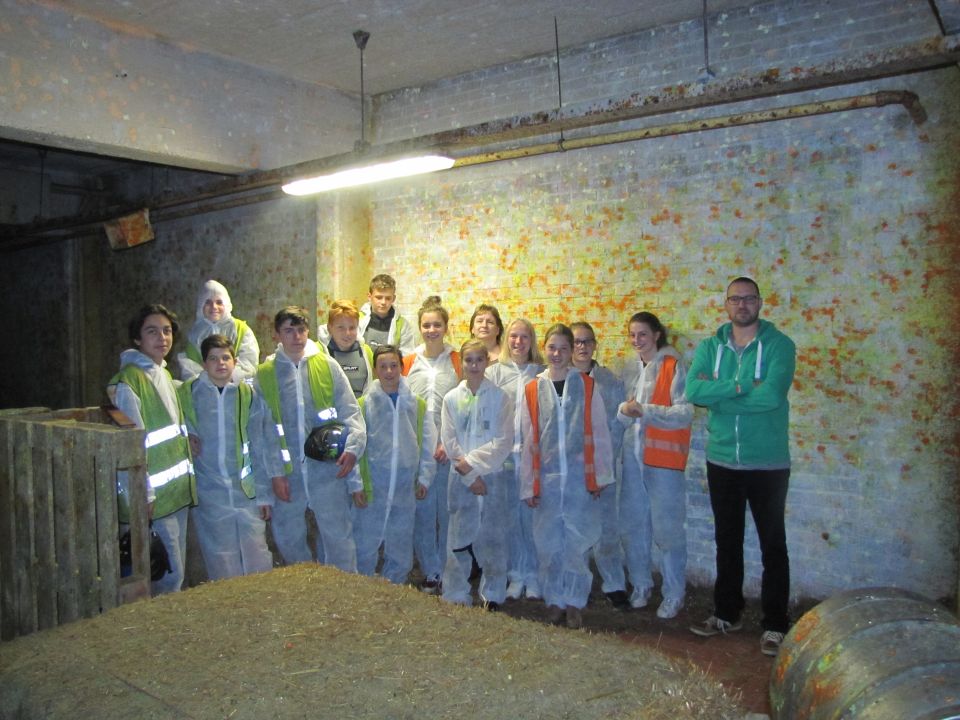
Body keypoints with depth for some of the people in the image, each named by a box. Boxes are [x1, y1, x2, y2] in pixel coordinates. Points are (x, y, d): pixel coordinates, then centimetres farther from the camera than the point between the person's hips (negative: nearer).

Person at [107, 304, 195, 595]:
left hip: (178, 492, 8)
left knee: (175, 573, 15)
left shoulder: (164, 374, 14)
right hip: (155, 498, -8)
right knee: (168, 576, -3)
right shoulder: (129, 380, -13)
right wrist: (142, 496, -18)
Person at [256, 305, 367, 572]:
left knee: (338, 536, 4)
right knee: (287, 538, 15)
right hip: (286, 472, 2)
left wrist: (353, 447, -15)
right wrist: (274, 473, -1)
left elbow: (350, 412, -1)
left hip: (328, 469, -2)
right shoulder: (265, 373, 3)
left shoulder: (327, 365, 0)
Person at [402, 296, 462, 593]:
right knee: (422, 512, 3)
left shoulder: (458, 363, 1)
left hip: (450, 449, -1)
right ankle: (430, 573, 17)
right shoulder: (408, 363, 7)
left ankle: (448, 573, 21)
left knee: (448, 513, 6)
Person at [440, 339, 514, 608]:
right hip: (460, 476, 1)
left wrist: (472, 461, -12)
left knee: (493, 536, 5)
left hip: (493, 475, -1)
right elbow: (449, 442, 1)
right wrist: (469, 475, -6)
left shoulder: (500, 397, -1)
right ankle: (457, 595, 17)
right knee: (460, 536, 4)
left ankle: (492, 595, 20)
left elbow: (504, 442, -6)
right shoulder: (451, 398, 3)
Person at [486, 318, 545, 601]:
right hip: (503, 453, 1)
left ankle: (532, 575, 19)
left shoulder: (541, 373, 4)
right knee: (510, 516, 7)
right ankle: (515, 574, 22)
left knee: (532, 515, 3)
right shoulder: (495, 371, 6)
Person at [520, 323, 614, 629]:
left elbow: (599, 433, 2)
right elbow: (529, 440, 5)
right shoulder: (532, 390, 4)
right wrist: (529, 484, 5)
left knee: (578, 542, 2)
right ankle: (554, 599, 24)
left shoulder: (586, 385, 2)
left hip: (580, 476, -1)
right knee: (548, 543, 7)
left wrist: (601, 475, -1)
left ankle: (574, 601, 17)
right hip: (546, 477, 1)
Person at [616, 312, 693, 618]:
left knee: (667, 527, -1)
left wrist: (645, 411, -24)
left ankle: (674, 594, 15)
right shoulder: (629, 370, 11)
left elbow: (685, 413, -15)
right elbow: (620, 417, 11)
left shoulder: (673, 367, -7)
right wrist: (624, 410, -11)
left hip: (664, 456, -6)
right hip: (632, 454, 6)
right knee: (633, 524, 12)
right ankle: (640, 585, 28)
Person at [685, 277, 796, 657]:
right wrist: (740, 386, -20)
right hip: (722, 461, 4)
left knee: (773, 545, 6)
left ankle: (775, 625, 20)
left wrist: (717, 394, -14)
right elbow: (693, 391, -12)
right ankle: (726, 614, 31)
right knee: (727, 541, 16)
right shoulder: (710, 347, 3)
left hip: (768, 464, -4)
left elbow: (772, 395, -24)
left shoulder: (779, 345, -8)